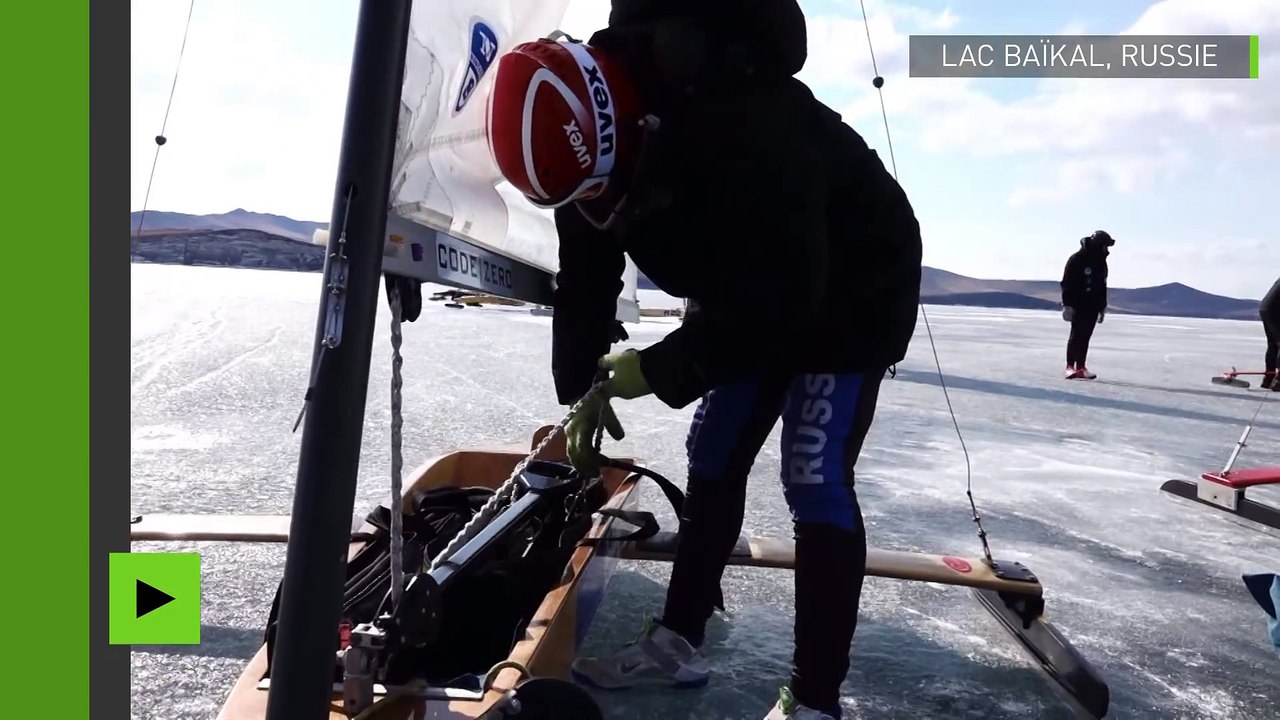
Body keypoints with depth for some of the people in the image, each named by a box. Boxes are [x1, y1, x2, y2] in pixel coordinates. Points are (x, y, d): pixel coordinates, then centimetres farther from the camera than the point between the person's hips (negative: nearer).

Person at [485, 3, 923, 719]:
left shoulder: (743, 123, -38)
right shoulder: (585, 130, -13)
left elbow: (782, 291, -36)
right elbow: (587, 282, -2)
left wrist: (658, 369, -28)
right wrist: (582, 389, -2)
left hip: (854, 286, -7)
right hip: (748, 293, 8)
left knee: (815, 482, -12)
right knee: (715, 459, 7)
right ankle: (679, 642, 20)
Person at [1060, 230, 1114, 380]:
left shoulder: (1101, 262, 12)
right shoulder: (1077, 259, -10)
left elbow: (1102, 286, 20)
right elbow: (1067, 283, -12)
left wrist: (1102, 307, 20)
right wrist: (1067, 305, -18)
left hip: (1093, 306, 6)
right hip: (1078, 304, -6)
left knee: (1085, 336, 5)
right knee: (1076, 334, -10)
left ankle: (1080, 367, 6)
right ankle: (1070, 367, -8)